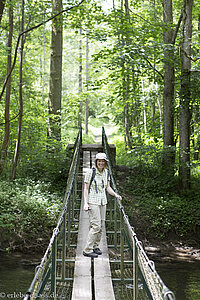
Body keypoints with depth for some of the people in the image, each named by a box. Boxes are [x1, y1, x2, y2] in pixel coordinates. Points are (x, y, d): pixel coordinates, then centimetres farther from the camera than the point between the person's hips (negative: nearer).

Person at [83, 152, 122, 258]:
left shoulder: (106, 172, 6)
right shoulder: (91, 172, -11)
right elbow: (86, 188, -8)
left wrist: (115, 194, -2)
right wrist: (85, 203, -15)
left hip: (103, 201, 6)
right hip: (93, 201, -6)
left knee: (101, 225, 9)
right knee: (96, 225, -12)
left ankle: (95, 246, 23)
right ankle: (87, 250, -7)